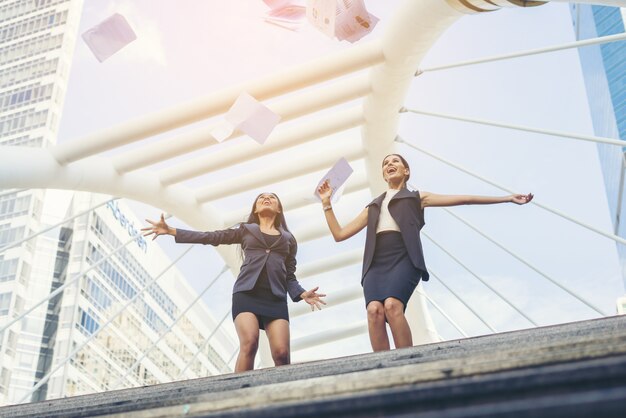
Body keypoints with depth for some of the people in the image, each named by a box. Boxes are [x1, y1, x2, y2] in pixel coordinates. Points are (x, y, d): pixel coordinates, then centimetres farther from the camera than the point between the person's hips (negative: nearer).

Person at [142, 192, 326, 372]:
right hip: (246, 292, -1)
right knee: (249, 343, -26)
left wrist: (302, 294, -3)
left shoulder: (289, 239, 24)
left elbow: (290, 276, 19)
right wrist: (171, 231, 10)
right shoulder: (246, 230, 22)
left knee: (281, 353, -18)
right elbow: (211, 237, 17)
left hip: (275, 297, 1)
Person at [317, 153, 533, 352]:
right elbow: (339, 234, 29)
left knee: (392, 305, -32)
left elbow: (463, 199, 18)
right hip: (376, 264, 3)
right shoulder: (372, 207, 32)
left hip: (404, 260, -3)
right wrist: (327, 203, 22)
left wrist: (507, 198, 14)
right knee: (374, 309, -27)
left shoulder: (416, 198, 23)